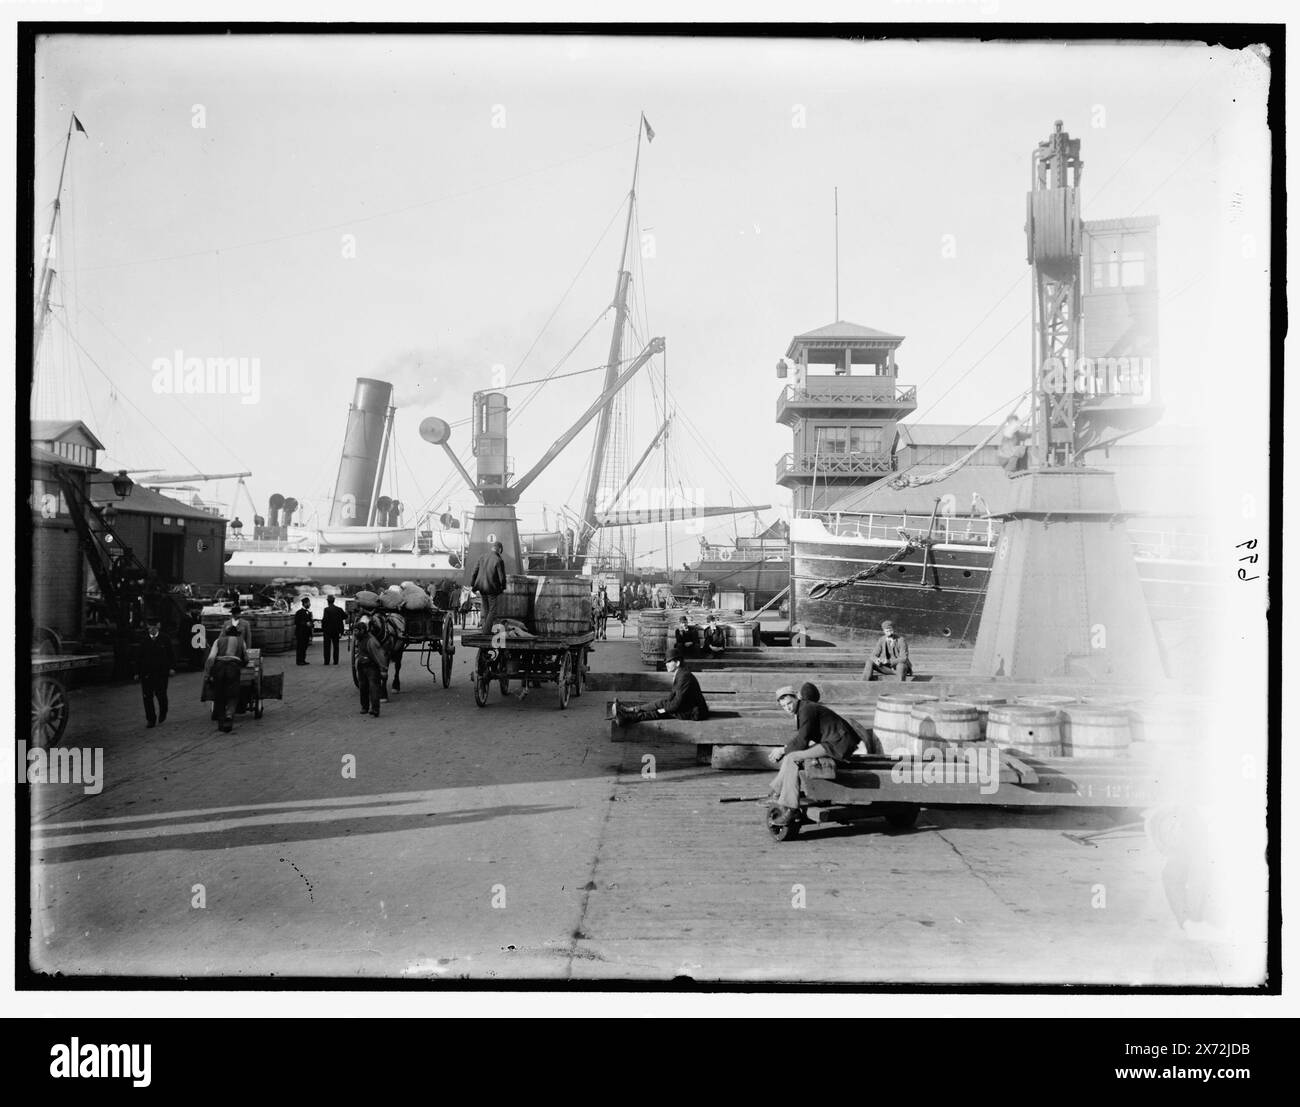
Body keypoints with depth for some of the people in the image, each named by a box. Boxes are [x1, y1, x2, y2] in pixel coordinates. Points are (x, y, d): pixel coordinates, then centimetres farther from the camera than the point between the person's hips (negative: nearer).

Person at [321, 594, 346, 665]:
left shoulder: (327, 609, -14)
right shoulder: (339, 609, 1)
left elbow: (324, 620, -16)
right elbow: (345, 617, 4)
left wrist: (322, 630, -9)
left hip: (327, 630, -4)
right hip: (336, 630, 4)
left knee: (327, 646, 3)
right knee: (336, 646, 10)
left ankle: (327, 661, 2)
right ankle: (335, 661, 8)